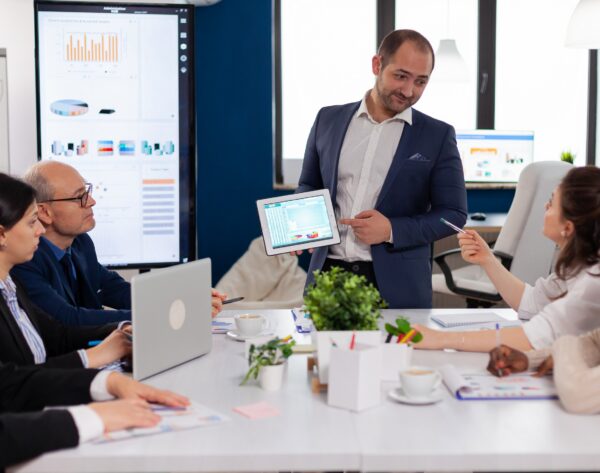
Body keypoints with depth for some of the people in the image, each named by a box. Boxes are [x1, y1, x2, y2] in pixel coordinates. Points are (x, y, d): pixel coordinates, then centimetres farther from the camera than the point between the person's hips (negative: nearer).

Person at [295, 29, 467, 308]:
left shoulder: (437, 136, 0)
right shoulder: (328, 120, 7)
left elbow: (453, 213, -1)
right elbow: (308, 186, 17)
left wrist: (392, 230, -14)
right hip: (329, 274, 2)